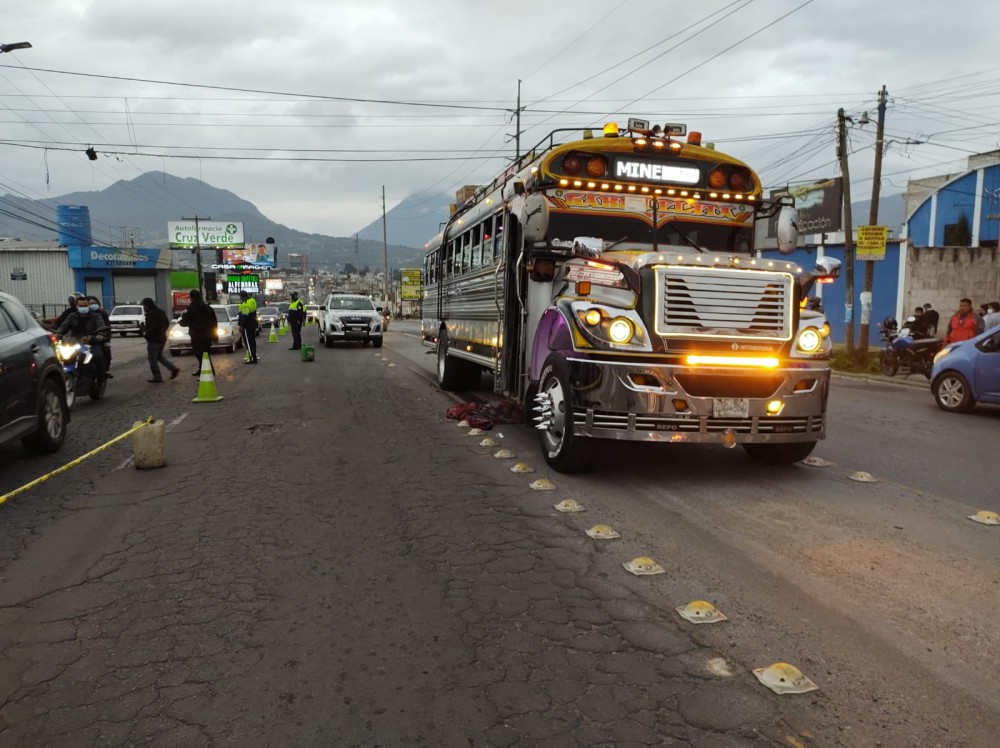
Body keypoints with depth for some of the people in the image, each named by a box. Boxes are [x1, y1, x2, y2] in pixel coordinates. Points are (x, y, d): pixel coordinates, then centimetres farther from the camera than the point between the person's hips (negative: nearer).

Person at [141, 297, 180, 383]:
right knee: (159, 356, 20)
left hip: (154, 339, -9)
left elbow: (151, 327, -24)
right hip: (162, 338, 9)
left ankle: (157, 377, 2)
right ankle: (173, 369, 7)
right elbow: (167, 324, 18)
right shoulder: (161, 312, 11)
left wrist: (147, 336, -10)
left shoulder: (150, 314, -17)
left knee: (152, 359, 0)